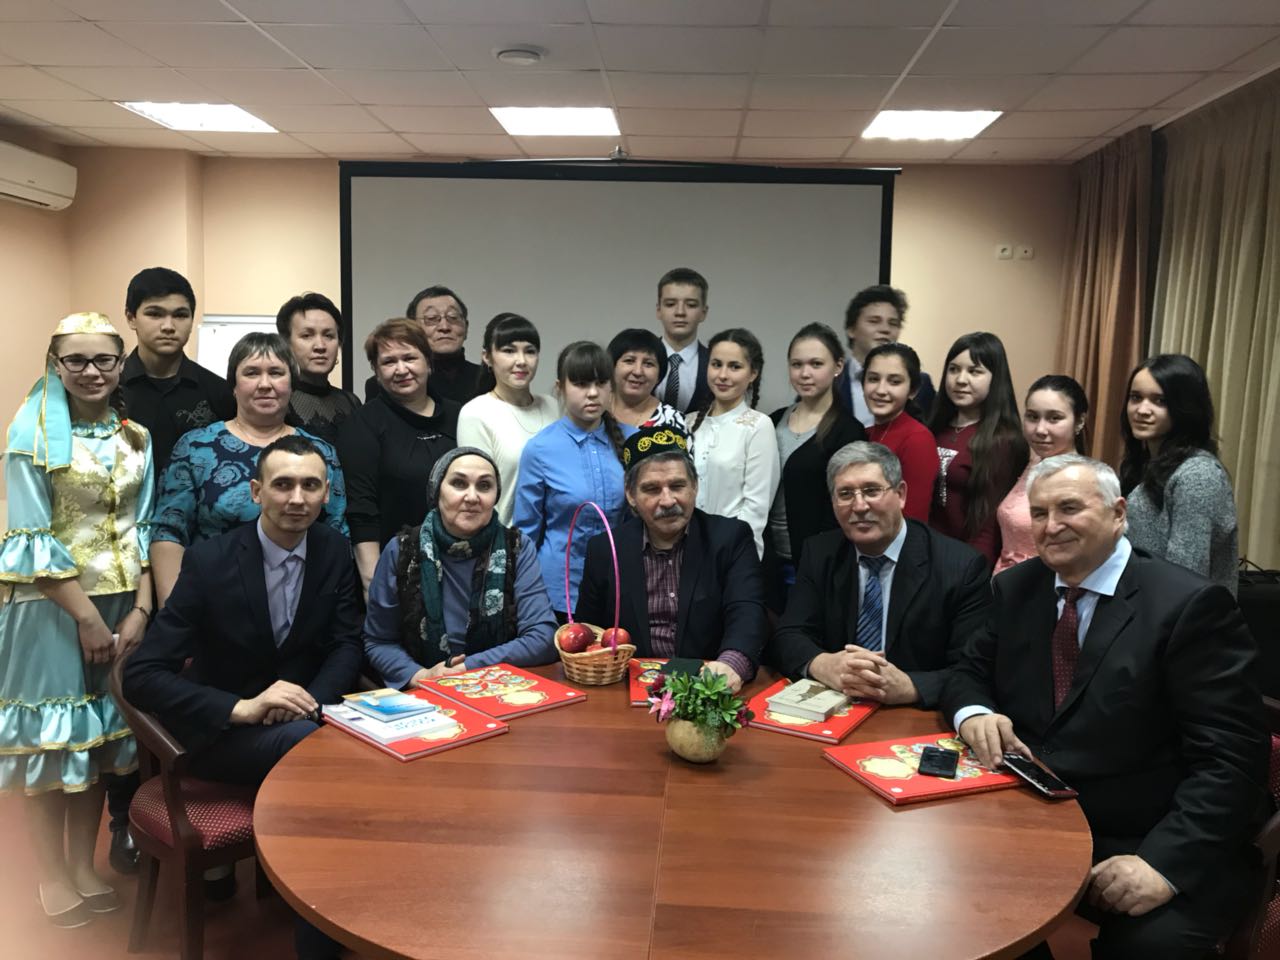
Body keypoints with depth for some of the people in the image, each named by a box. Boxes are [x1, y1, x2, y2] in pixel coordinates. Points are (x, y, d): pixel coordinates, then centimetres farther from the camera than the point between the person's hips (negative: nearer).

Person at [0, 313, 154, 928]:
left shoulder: (136, 435, 5)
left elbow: (143, 528, 5)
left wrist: (140, 609, -5)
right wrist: (86, 617, -15)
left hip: (123, 604, 4)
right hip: (53, 606, -4)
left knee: (100, 732, 13)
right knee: (50, 738, 5)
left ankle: (85, 867, 27)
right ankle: (52, 878, 21)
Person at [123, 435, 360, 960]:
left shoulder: (334, 550, -3)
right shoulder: (209, 560, -15)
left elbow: (347, 643, 2)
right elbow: (140, 676, -16)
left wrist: (312, 698, -19)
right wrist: (243, 708, -29)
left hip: (306, 712, 4)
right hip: (224, 728, -3)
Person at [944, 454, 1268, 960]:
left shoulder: (1190, 605, -11)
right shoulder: (1015, 588, 6)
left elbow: (1230, 758, -15)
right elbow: (970, 671, 13)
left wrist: (1165, 861, -27)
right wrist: (974, 712, -11)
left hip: (1149, 843, -5)